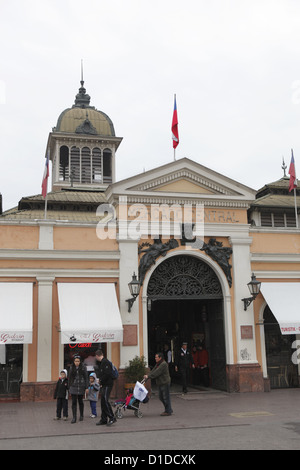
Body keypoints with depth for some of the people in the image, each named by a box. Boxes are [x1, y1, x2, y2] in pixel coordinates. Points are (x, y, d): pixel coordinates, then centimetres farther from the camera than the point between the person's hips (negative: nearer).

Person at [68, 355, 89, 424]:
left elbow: (86, 377, -3)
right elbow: (70, 377, 9)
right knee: (74, 402, -6)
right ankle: (74, 418, -5)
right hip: (73, 386, 1)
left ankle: (81, 415, 26)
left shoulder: (83, 367, -4)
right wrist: (69, 387, 10)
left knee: (80, 401, 9)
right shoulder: (72, 367, 2)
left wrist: (87, 387, -6)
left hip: (81, 386, -1)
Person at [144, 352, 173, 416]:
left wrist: (148, 376, -21)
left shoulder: (164, 364, -19)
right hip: (160, 383, 10)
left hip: (165, 383, -10)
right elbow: (153, 370, 9)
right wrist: (147, 376, -5)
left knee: (166, 397, -3)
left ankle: (168, 411, 6)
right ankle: (169, 409, 25)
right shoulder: (158, 364, 14)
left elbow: (156, 373, -23)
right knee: (161, 397, 15)